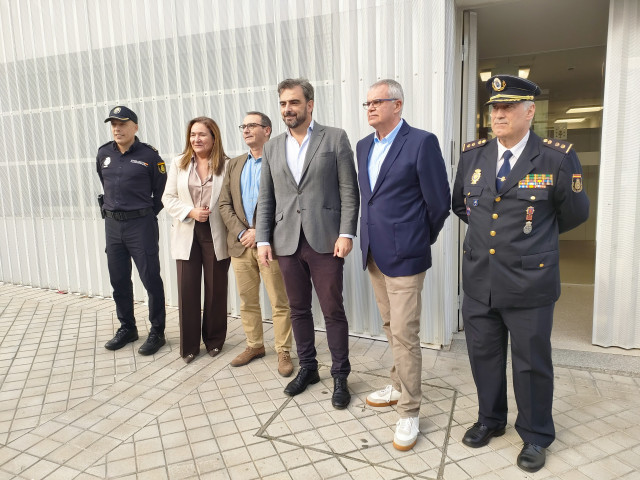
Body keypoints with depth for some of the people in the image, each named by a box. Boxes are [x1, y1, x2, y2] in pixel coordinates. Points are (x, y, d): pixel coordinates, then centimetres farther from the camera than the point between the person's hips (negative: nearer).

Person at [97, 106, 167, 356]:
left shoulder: (148, 155, -7)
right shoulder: (103, 154, 7)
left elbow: (161, 190, -1)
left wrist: (146, 213, 2)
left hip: (141, 225, -5)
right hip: (112, 224, 6)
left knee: (151, 279, -2)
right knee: (119, 281, 13)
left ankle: (156, 332, 11)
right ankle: (127, 328, 28)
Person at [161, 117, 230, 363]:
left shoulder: (226, 165, -3)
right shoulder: (178, 163, 6)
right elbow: (168, 198, 5)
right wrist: (190, 212, -12)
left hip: (216, 235, -2)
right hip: (186, 234, 2)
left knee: (216, 289, 9)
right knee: (187, 291, 3)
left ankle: (214, 340, 27)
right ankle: (189, 345, 17)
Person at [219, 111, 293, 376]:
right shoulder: (235, 164, 14)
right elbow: (225, 204, 9)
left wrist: (260, 233, -14)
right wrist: (241, 233, -5)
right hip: (240, 245, 5)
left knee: (280, 303, 2)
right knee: (247, 301, 14)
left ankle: (283, 352, 16)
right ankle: (254, 345, 31)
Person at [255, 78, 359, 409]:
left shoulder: (335, 138, 1)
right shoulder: (272, 148, 13)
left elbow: (349, 191, -4)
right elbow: (265, 199, 11)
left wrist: (346, 234, -12)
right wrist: (263, 240, 4)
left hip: (325, 241, -4)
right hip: (287, 243, 4)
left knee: (333, 311, 4)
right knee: (298, 310, 14)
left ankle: (340, 376, 20)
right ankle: (307, 368, 31)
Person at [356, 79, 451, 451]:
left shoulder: (422, 142, -11)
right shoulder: (364, 146, 11)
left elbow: (439, 202, -9)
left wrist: (420, 240, 2)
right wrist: (370, 237, 15)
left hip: (404, 256, -7)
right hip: (374, 254, 7)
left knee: (405, 335, -1)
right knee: (392, 328, 20)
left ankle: (409, 412, 15)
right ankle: (400, 386, 38)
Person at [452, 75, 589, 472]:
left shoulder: (557, 158, -9)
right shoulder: (473, 155, 2)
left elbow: (574, 213, 4)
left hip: (530, 283, -3)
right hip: (479, 280, 4)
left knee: (532, 363, 12)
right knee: (484, 356, 17)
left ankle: (536, 436, 34)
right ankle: (490, 420, 40)